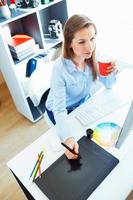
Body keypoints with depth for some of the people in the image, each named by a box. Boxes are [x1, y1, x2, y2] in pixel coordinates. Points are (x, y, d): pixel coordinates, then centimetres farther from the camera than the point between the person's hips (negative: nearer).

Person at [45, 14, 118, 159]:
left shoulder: (92, 57, -19)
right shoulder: (60, 68, -35)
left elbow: (108, 85, -5)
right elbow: (59, 110, -35)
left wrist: (111, 73, -28)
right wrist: (69, 138, -51)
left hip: (83, 102, 5)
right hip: (62, 110, -4)